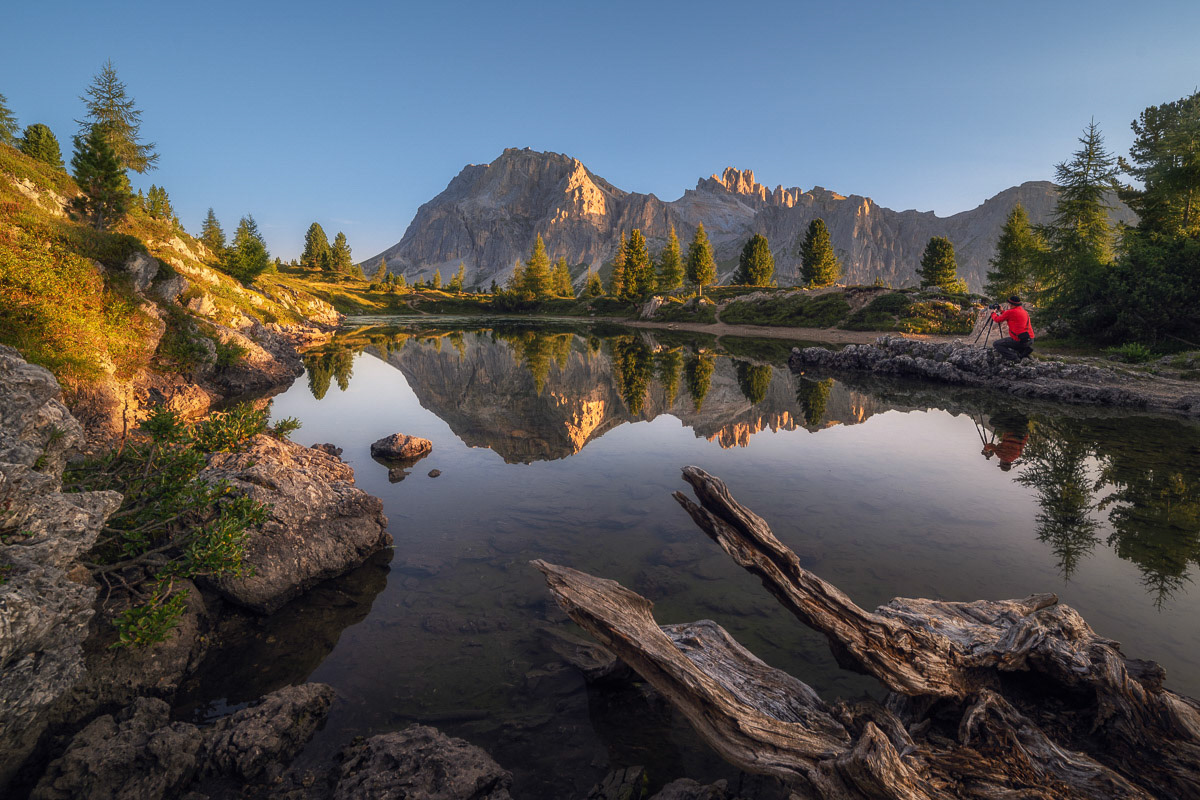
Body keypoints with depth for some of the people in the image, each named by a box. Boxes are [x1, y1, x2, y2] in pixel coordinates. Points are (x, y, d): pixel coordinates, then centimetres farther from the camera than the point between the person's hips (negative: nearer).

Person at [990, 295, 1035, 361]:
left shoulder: (1010, 312, -11)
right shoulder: (1025, 312, 16)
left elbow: (997, 319, 2)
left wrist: (993, 313, 22)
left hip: (1020, 340, -8)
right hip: (1030, 340, 8)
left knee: (996, 344, 0)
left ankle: (1014, 358, -14)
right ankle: (1024, 353, 10)